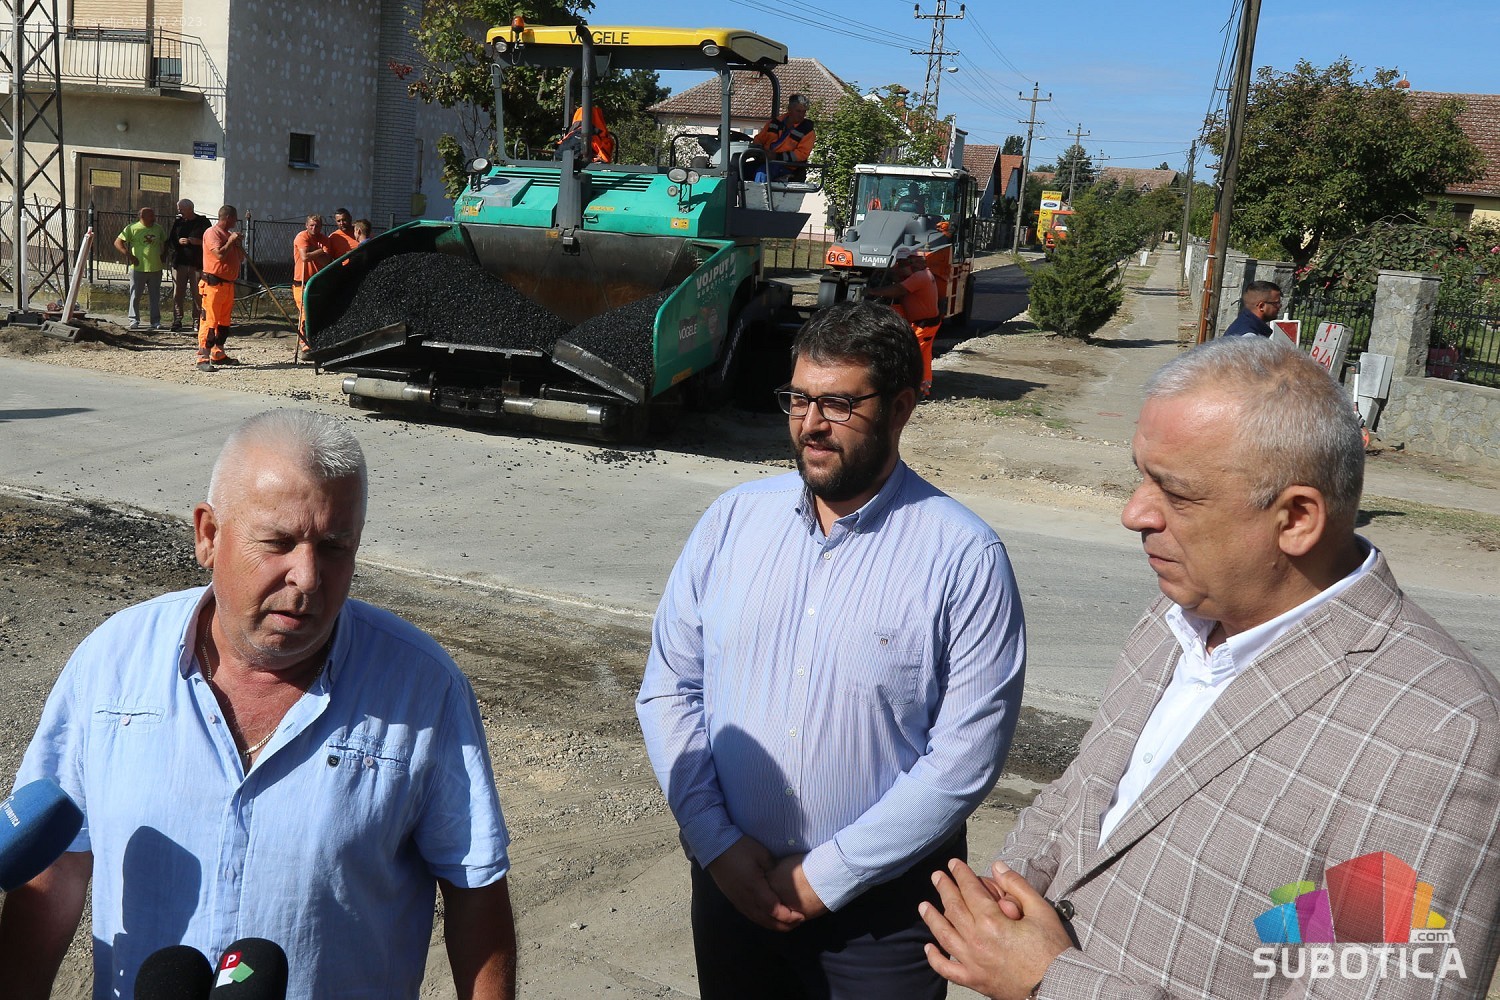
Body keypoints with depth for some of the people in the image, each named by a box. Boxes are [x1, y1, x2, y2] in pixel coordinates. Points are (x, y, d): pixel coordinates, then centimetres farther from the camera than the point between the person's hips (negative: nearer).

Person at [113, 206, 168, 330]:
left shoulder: (158, 229, 10)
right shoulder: (132, 228, -3)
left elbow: (165, 243, 26)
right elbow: (118, 242, -2)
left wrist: (163, 255, 11)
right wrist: (129, 255, -10)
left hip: (156, 269, 3)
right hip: (138, 268, -3)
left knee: (155, 297, 6)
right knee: (135, 296, 1)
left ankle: (156, 321, 11)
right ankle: (134, 321, 10)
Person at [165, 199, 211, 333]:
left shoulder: (203, 222, 5)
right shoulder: (177, 222, 13)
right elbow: (170, 241, 15)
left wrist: (198, 242, -13)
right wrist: (178, 242, -6)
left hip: (197, 264, -2)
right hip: (179, 263, 2)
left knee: (198, 294, -1)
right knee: (178, 293, 0)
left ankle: (197, 321, 6)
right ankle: (177, 321, 4)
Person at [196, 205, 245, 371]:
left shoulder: (229, 234, 19)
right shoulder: (212, 233, -8)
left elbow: (240, 259, 23)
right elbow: (220, 254, -23)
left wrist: (239, 243, 7)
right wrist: (231, 241, -10)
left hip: (228, 283, 9)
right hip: (213, 284, -9)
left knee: (224, 321, 12)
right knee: (209, 321, -10)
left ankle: (218, 354, 20)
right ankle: (202, 358, -11)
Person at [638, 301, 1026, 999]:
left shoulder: (966, 559, -14)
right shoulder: (733, 519, -3)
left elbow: (965, 758, -15)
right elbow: (669, 687, 0)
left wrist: (828, 877, -15)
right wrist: (716, 841, -9)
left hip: (880, 902, -3)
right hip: (729, 880, 4)